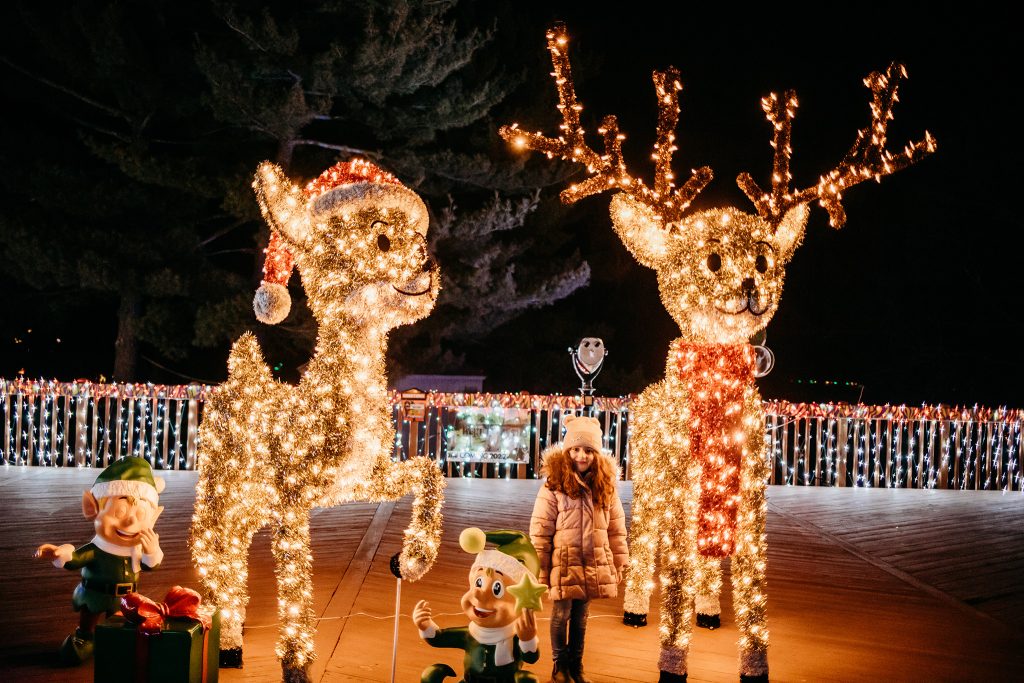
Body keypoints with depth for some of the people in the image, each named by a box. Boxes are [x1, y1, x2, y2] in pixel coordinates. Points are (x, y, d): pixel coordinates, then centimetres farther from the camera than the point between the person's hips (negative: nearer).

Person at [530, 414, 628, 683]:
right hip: (563, 565, -3)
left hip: (594, 566, 3)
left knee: (580, 618, 15)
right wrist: (539, 570, -9)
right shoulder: (553, 486, -11)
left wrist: (619, 564, 6)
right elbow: (540, 530, -9)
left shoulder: (606, 486, 2)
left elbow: (616, 528, 8)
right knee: (560, 617, 7)